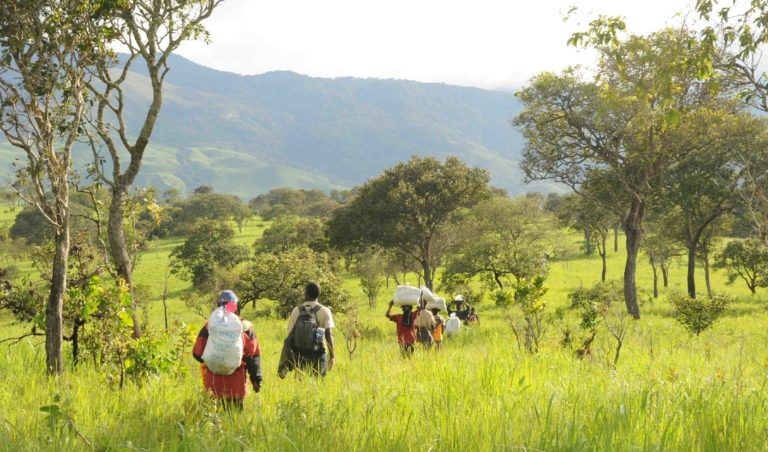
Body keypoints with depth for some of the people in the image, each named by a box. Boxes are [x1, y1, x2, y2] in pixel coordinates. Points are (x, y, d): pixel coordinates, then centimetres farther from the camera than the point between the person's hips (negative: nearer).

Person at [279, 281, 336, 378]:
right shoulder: (324, 311, -3)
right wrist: (332, 356, -8)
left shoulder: (296, 311, 2)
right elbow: (329, 334, -10)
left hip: (299, 354, 2)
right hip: (317, 355, -2)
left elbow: (290, 335, 3)